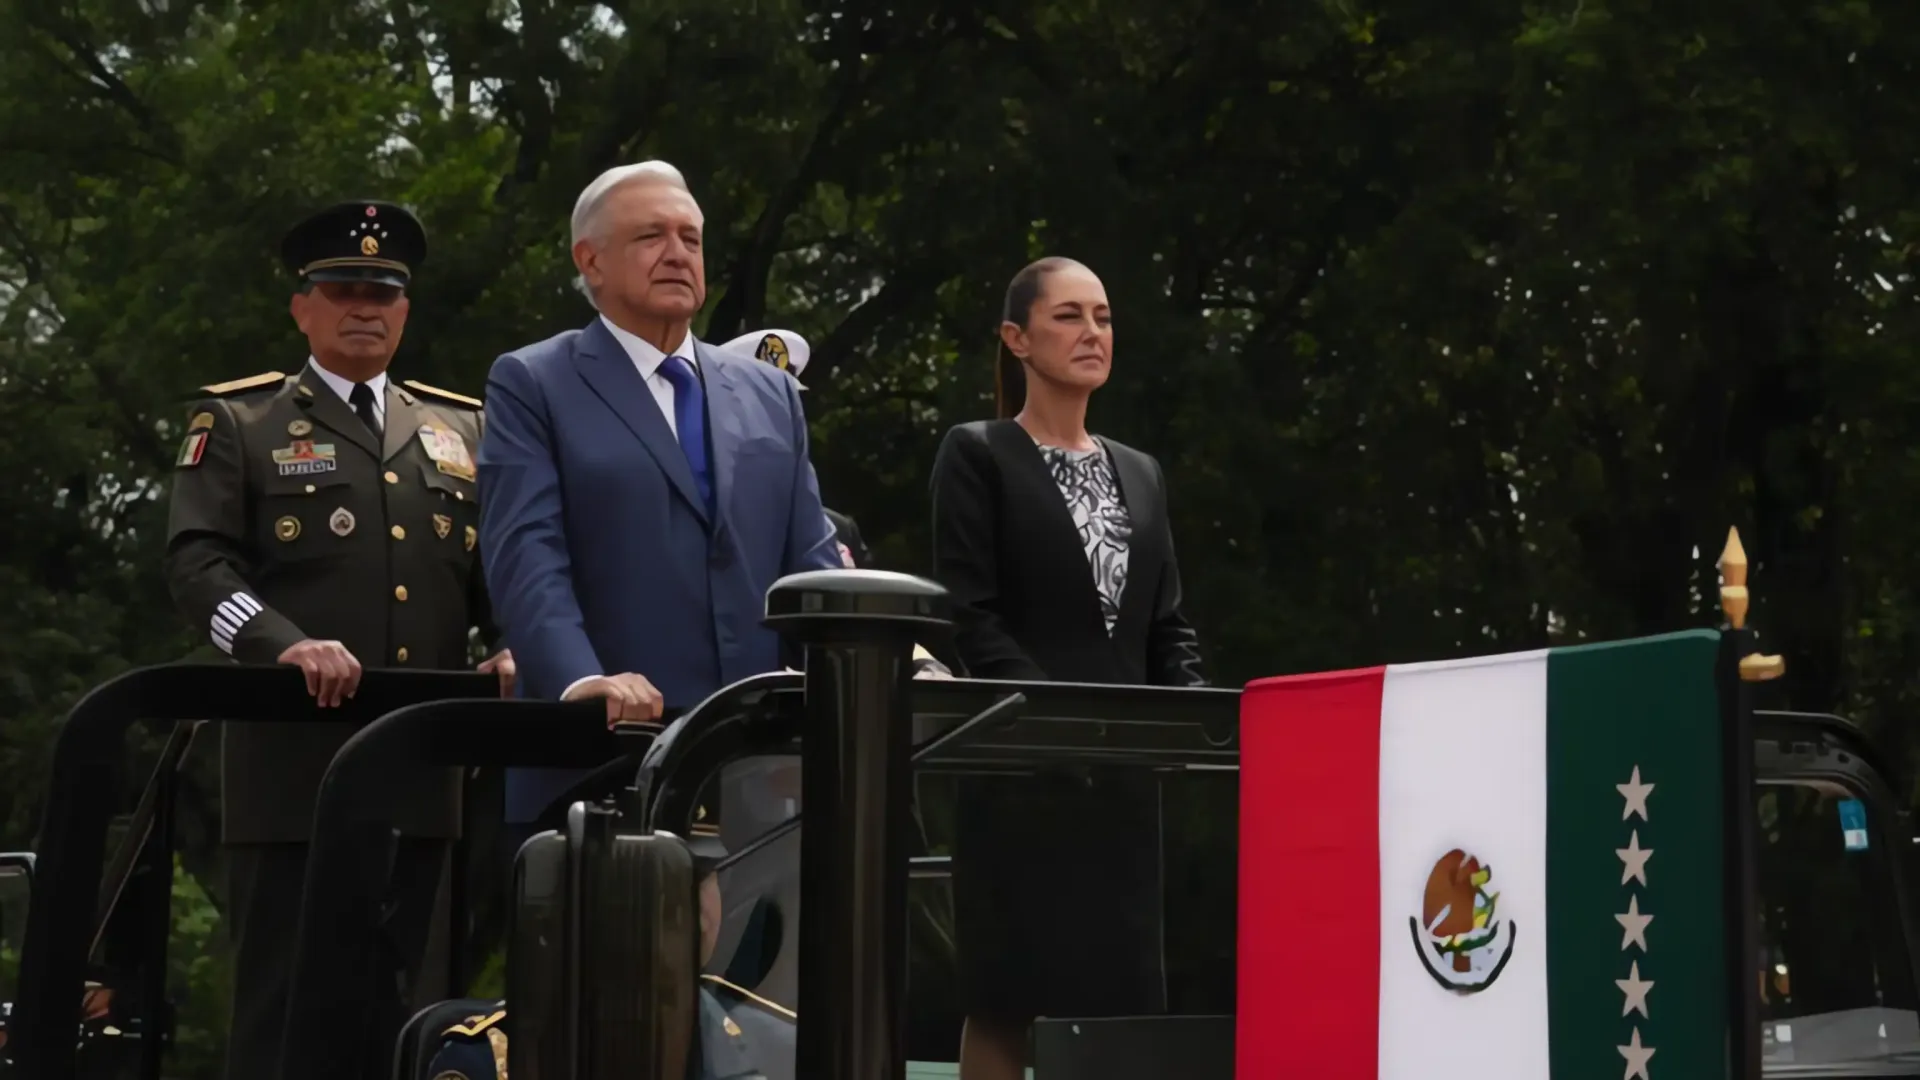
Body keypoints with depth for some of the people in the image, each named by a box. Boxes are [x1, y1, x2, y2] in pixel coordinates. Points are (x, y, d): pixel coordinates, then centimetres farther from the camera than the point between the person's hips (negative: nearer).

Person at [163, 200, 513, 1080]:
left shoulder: (461, 432, 20)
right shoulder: (237, 424, 9)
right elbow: (196, 561, -4)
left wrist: (514, 646, -7)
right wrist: (284, 644, -22)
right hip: (293, 766, -4)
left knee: (409, 1005, 6)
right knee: (282, 1004, -3)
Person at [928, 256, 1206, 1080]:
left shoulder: (1140, 473, 18)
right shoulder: (977, 456, 1)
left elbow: (1168, 627, 16)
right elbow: (970, 616, -8)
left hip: (1125, 770, 5)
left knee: (1120, 993, 2)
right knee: (1010, 994, -6)